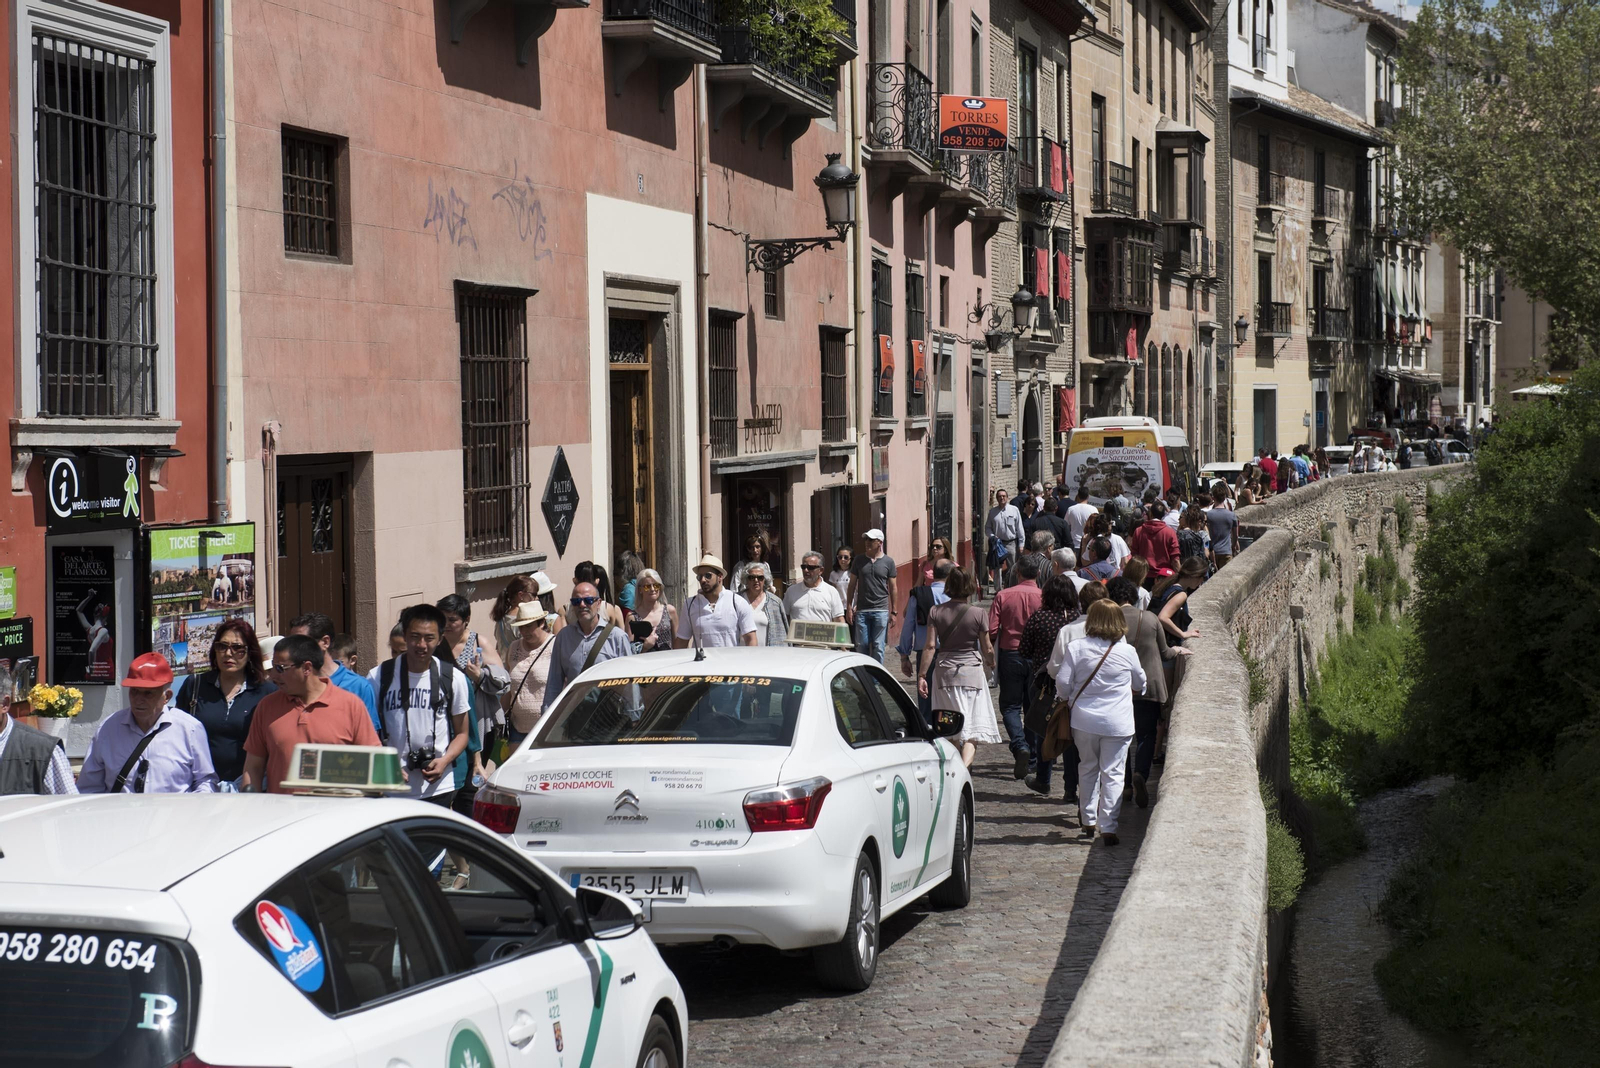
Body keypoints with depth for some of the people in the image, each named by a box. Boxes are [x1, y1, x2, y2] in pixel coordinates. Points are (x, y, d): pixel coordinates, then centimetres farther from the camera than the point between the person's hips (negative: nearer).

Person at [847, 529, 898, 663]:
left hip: (881, 611, -2)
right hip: (862, 610, 2)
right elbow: (852, 585, 11)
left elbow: (892, 587, 6)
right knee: (861, 645, 3)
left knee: (878, 646, -1)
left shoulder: (888, 562, 3)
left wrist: (893, 612, 3)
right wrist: (849, 608, 5)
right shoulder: (859, 561, 8)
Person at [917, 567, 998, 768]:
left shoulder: (936, 612, -3)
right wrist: (991, 663, 20)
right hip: (972, 670, -3)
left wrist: (922, 675, -3)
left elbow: (930, 646, -7)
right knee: (972, 727, -3)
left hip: (944, 671, 3)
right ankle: (964, 765, -24)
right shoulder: (977, 613, -8)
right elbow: (987, 649, -1)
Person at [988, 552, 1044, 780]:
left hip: (1010, 655, -1)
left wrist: (989, 654, 8)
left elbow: (991, 630, -8)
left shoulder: (1003, 596, -5)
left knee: (1010, 705, 6)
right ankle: (1031, 756, 16)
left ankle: (1020, 746, -17)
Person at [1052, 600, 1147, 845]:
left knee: (1087, 769, 18)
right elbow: (1140, 683, 13)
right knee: (1113, 773, 1)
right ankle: (1108, 827, -5)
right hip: (1117, 722, -1)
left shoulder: (1076, 648, -5)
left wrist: (1069, 701, 17)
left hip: (1084, 720, 1)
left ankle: (1088, 821, 25)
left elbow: (1063, 682, -5)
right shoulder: (1127, 652, -3)